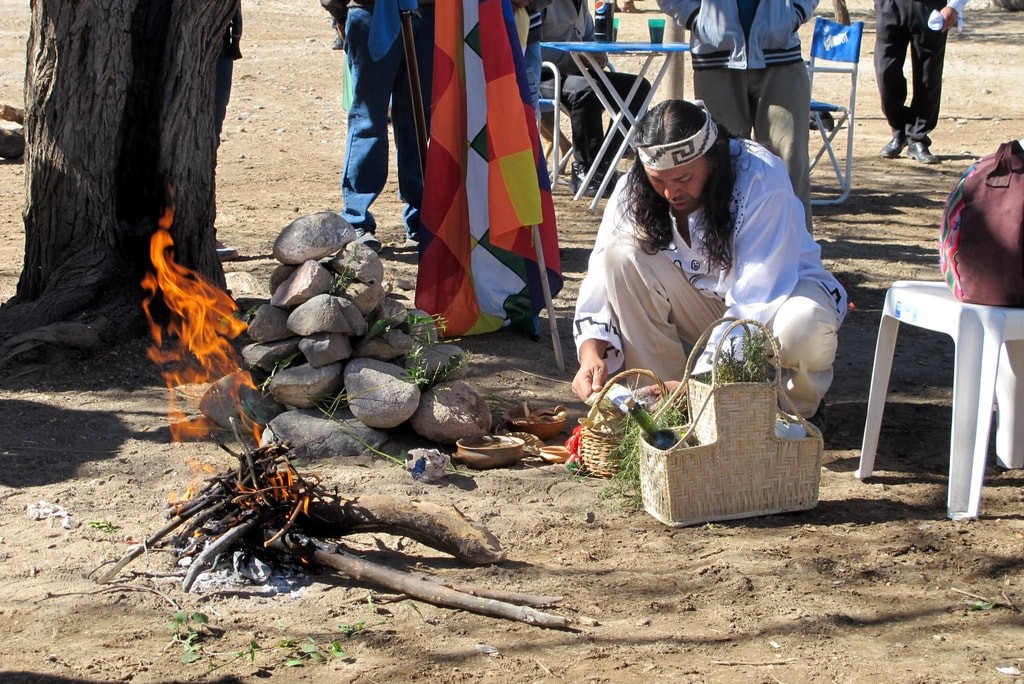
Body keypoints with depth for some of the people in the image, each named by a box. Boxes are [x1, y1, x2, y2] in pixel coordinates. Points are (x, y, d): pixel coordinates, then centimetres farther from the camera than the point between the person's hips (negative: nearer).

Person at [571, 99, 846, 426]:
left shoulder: (762, 181, -30)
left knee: (804, 325, -39)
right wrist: (592, 356, -34)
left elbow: (756, 305, -33)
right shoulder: (632, 191, -17)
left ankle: (800, 408, -3)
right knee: (623, 255, -24)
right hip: (703, 302, 3)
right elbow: (602, 283, -15)